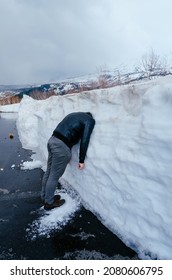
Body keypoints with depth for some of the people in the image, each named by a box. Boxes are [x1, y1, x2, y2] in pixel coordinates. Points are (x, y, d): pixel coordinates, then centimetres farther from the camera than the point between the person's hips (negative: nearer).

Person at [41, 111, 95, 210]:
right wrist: (82, 160, 0)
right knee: (54, 176, 6)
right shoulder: (90, 120, 2)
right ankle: (49, 202, 23)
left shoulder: (76, 115, 25)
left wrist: (66, 154, 28)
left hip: (52, 140, 9)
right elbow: (84, 140, -7)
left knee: (49, 172, 20)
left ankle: (45, 196, 37)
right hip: (61, 145, -9)